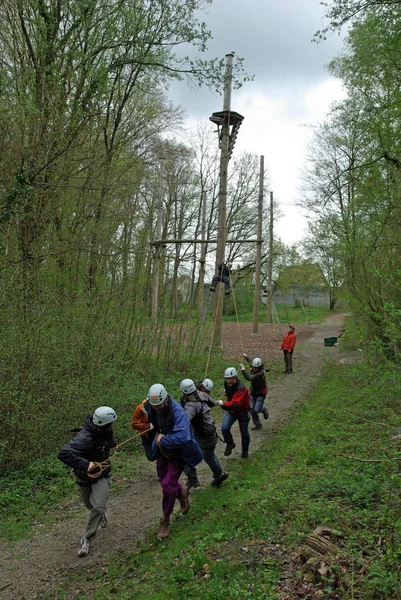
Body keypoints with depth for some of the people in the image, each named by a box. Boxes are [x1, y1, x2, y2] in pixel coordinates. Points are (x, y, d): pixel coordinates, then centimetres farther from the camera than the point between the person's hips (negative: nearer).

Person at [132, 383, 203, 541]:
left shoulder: (177, 412, -34)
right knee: (164, 481, 18)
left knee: (168, 485, -9)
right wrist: (158, 434, -2)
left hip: (177, 452, -6)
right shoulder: (150, 407, -14)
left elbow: (182, 437, -46)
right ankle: (181, 492, 50)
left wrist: (163, 440, -33)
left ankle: (165, 521, 12)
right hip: (162, 450, 6)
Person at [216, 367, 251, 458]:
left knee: (244, 432, 10)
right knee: (224, 428, -16)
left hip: (242, 412, -5)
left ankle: (245, 450, 38)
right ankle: (230, 444, 12)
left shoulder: (241, 389, -36)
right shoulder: (227, 384, -12)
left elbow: (235, 405, -46)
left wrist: (223, 404, -53)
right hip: (231, 411, 5)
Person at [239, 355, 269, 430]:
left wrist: (243, 369, -43)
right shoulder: (253, 367, -8)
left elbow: (249, 378, -41)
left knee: (257, 409, -10)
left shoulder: (261, 373, -30)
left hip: (261, 393, -7)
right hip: (253, 392, 7)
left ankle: (263, 409, 25)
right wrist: (246, 357, 37)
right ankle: (257, 424, 20)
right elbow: (251, 361, 19)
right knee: (252, 409, 5)